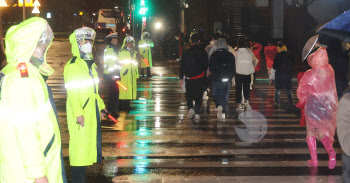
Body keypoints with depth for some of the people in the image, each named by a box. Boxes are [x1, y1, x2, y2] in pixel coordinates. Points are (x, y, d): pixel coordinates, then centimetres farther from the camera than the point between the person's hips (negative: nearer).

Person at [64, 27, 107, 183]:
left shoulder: (91, 64, 16)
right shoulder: (72, 65, -11)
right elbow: (72, 91, -17)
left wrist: (100, 106, 23)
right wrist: (78, 113, -23)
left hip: (92, 113, 9)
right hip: (80, 114, -9)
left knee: (90, 142, 12)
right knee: (80, 145, -8)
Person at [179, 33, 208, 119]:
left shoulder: (186, 52, -6)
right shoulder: (203, 52, -4)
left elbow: (182, 65, -2)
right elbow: (206, 65, 3)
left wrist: (181, 77, 6)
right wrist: (205, 76, 15)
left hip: (189, 78, 0)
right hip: (200, 78, 0)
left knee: (189, 95, 15)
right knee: (198, 96, 6)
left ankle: (190, 108, -6)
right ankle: (197, 113, 2)